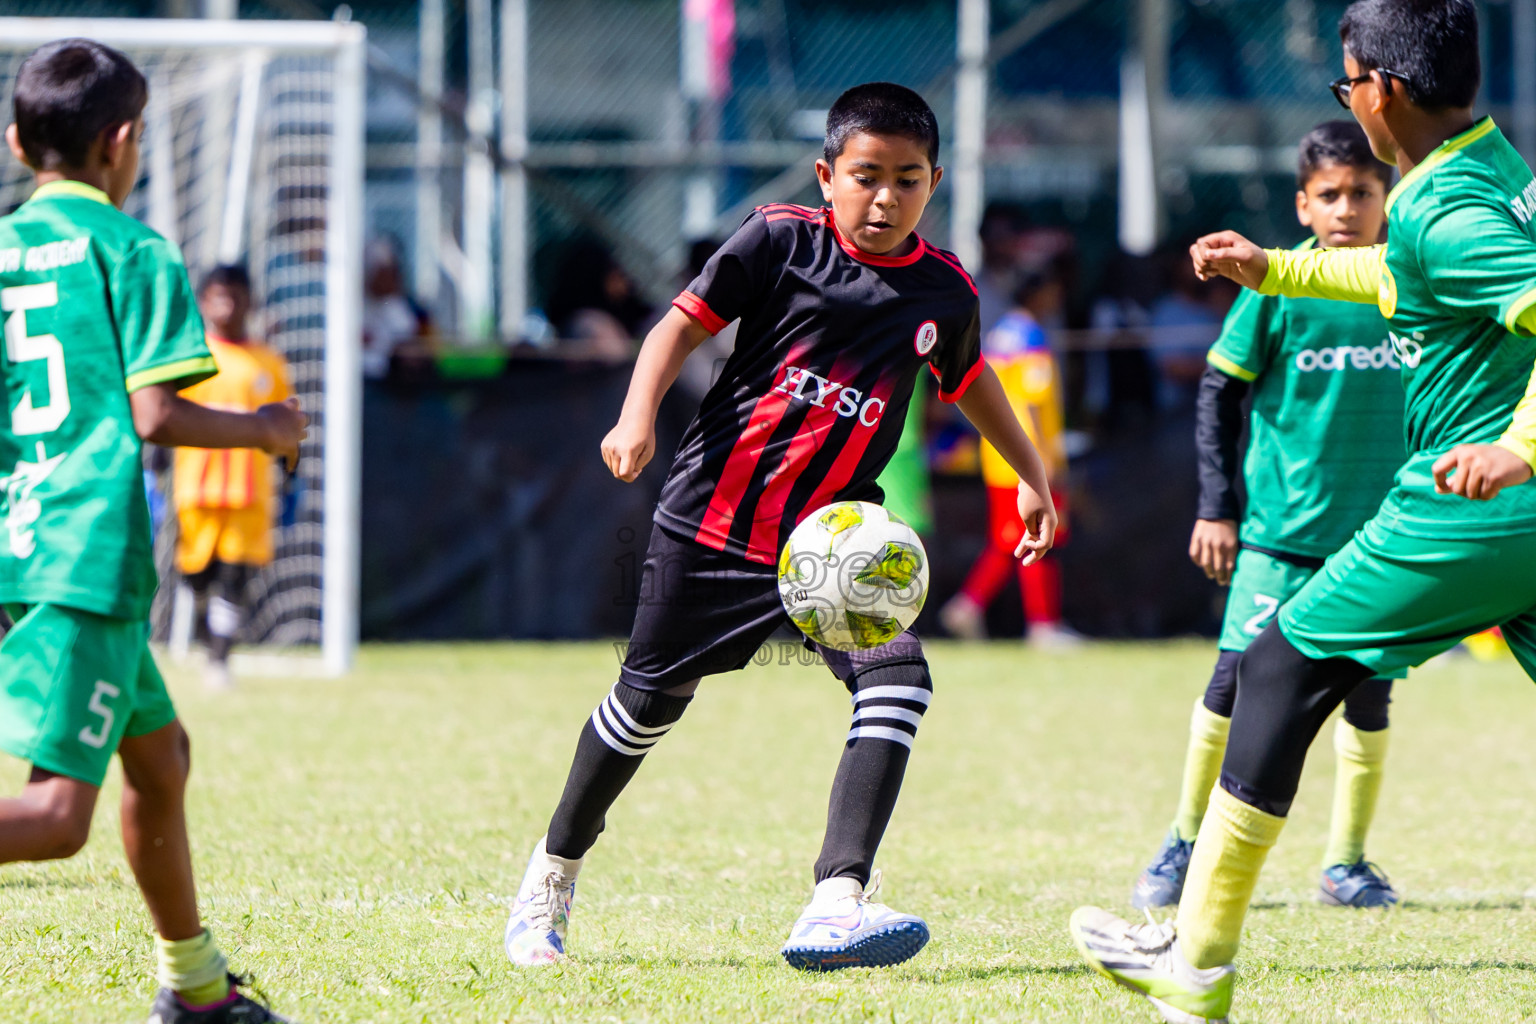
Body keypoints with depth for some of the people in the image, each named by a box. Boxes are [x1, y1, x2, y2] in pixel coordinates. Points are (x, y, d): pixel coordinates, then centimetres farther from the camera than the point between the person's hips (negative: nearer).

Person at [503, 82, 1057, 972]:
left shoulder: (944, 290, 3)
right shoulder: (780, 241, -8)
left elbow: (970, 379, 23)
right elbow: (686, 324, -8)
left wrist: (1033, 478, 31)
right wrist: (639, 415, -24)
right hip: (716, 517, -2)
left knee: (896, 678, -22)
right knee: (651, 698, 9)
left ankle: (836, 905, -30)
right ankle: (555, 870, 34)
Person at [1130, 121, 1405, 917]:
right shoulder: (1278, 285, -5)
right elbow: (1219, 395, 1)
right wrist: (1217, 507, -3)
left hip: (1382, 526, 2)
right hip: (1281, 524, -2)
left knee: (1369, 692, 2)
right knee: (1238, 677, -5)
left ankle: (1347, 861, 15)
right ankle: (1185, 844, 10)